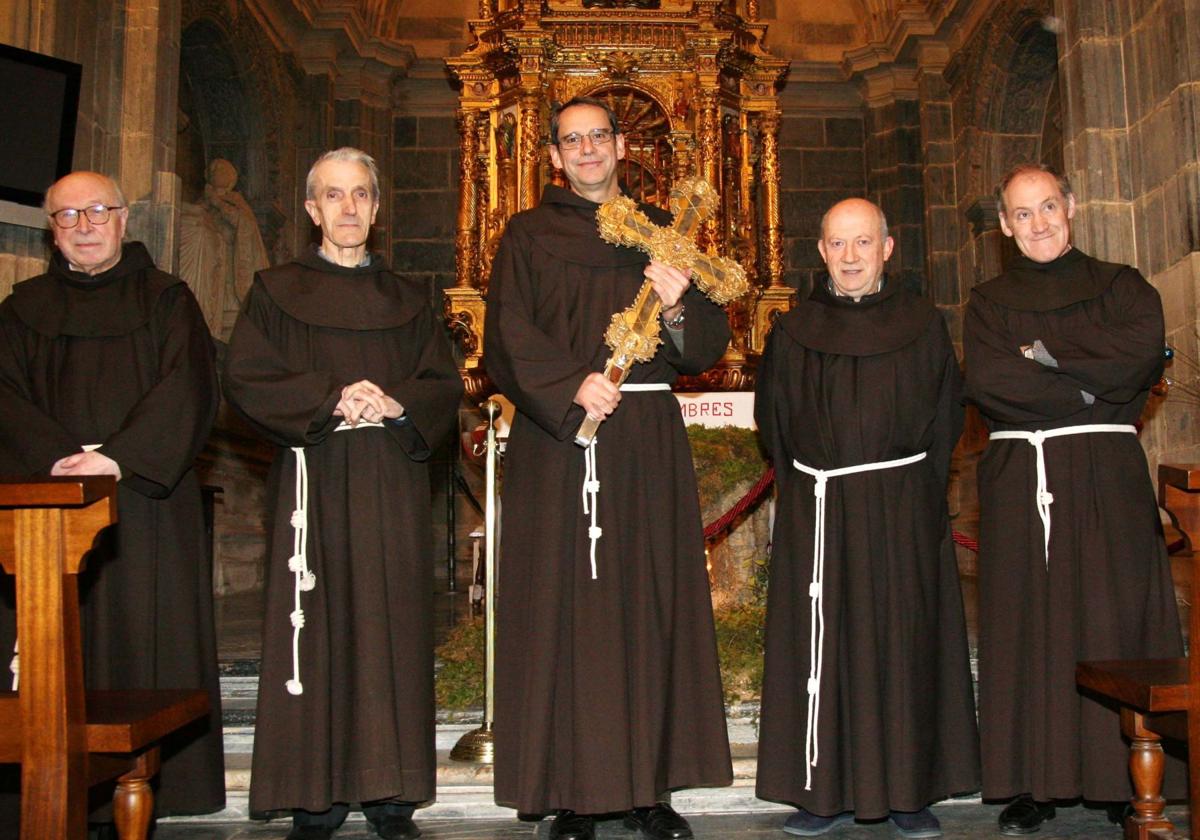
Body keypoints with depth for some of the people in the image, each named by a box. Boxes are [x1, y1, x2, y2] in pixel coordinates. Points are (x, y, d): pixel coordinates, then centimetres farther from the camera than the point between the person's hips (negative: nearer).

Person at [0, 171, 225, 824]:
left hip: (146, 503, -2)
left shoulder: (166, 299, 8)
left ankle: (147, 791, 3)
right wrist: (57, 457, -15)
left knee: (147, 642, -3)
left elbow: (189, 389, -5)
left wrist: (119, 457, -18)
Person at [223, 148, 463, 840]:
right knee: (319, 626, -4)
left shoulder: (408, 300, 15)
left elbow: (446, 385, 7)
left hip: (394, 487, 2)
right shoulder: (277, 291, 9)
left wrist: (397, 404, -13)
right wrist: (331, 398, -15)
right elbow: (246, 380, -2)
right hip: (315, 483, -1)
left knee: (391, 626, 0)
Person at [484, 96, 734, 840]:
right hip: (557, 441, -2)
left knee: (650, 601, 2)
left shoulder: (662, 233, 16)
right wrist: (572, 387, -19)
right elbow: (507, 340, -4)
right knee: (565, 603, -3)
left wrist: (677, 308, -12)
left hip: (649, 442, 2)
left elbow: (709, 343, 9)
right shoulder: (530, 236, 9)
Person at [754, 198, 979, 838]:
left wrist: (917, 491, -1)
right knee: (823, 647, 2)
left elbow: (946, 420, 8)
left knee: (905, 644, 3)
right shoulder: (793, 333, 7)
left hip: (905, 515, 0)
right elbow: (773, 424, 11)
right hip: (816, 515, 0)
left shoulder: (923, 326, 6)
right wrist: (803, 489, 2)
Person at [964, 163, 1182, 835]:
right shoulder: (990, 302, 14)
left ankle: (1128, 779, 4)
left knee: (1116, 617, -3)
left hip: (1108, 478, 0)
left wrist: (1045, 353, -6)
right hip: (1020, 480, 1)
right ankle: (1035, 784, 5)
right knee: (1028, 624, -1)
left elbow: (1144, 351, -9)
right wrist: (1089, 389, -7)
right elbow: (985, 381, -6)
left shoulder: (1121, 287, 13)